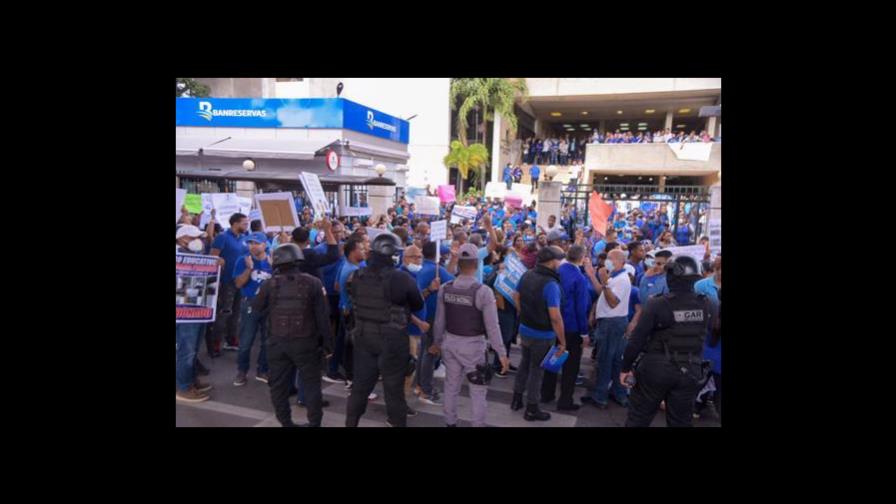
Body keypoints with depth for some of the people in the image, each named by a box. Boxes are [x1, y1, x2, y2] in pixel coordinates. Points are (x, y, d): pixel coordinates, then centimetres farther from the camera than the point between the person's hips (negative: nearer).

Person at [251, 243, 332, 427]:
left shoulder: (270, 284, -2)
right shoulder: (313, 283, -4)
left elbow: (256, 309, 12)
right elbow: (323, 316, -4)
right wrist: (327, 343, 2)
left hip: (277, 342, 1)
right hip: (305, 342, -1)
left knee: (279, 385, 13)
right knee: (311, 383, 11)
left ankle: (285, 422, 19)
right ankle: (315, 422, 13)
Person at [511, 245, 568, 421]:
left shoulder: (527, 275, -3)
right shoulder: (550, 284, -28)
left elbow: (516, 297, 12)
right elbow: (555, 317, -30)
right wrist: (562, 341, -20)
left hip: (525, 329, 7)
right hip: (542, 335, -7)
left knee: (524, 364, 23)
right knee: (537, 370, 8)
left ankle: (516, 399, 36)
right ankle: (531, 410, 22)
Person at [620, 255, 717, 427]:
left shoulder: (657, 304, -16)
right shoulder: (707, 306, -6)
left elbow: (637, 340, -13)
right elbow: (706, 334, 10)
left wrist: (626, 367, -3)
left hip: (656, 369, -3)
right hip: (690, 373, 3)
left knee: (638, 419, 11)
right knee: (681, 422, 17)